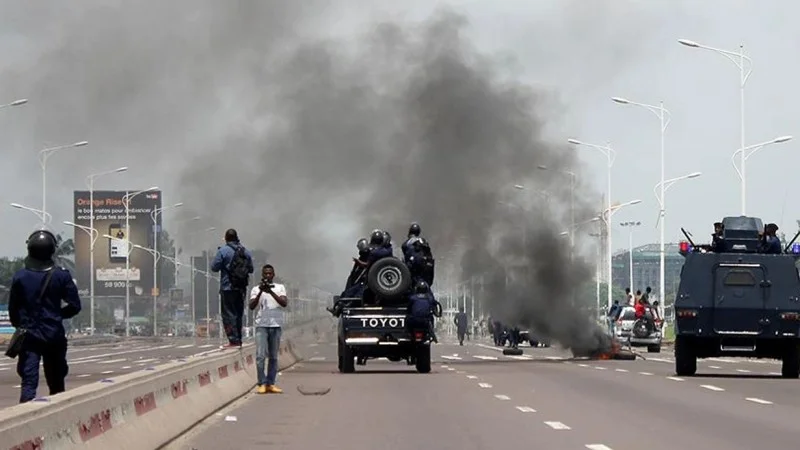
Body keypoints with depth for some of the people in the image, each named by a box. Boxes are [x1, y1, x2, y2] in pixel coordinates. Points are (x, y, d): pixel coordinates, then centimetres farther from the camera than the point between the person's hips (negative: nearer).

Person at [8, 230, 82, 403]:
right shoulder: (61, 276, -7)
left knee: (28, 382, -4)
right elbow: (75, 306, -5)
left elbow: (13, 309, 1)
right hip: (54, 336, 0)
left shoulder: (20, 277, -5)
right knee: (56, 384, 11)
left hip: (28, 335, 0)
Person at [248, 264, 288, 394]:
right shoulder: (256, 289, 8)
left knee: (273, 357, 4)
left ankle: (271, 384, 8)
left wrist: (270, 292, -16)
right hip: (261, 325, -1)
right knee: (260, 355, -10)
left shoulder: (280, 287, 9)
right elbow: (251, 306, -5)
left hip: (276, 325, 1)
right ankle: (262, 383, -8)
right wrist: (261, 292, -16)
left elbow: (284, 303, -6)